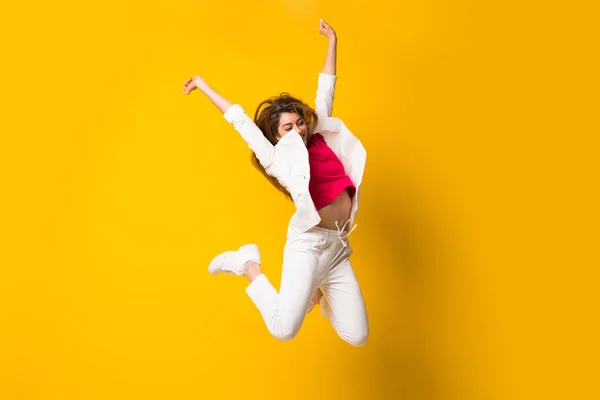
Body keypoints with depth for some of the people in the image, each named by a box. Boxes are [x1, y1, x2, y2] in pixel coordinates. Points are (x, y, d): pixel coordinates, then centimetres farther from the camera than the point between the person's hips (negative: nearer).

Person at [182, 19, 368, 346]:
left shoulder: (322, 138, 13)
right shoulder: (278, 158, 1)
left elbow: (325, 92, 20)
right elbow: (240, 121, 7)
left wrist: (332, 41, 27)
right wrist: (205, 88, 15)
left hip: (338, 247, 5)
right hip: (308, 243, -5)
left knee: (357, 336, 1)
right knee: (284, 329, -15)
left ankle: (318, 291, 29)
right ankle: (248, 264, 8)